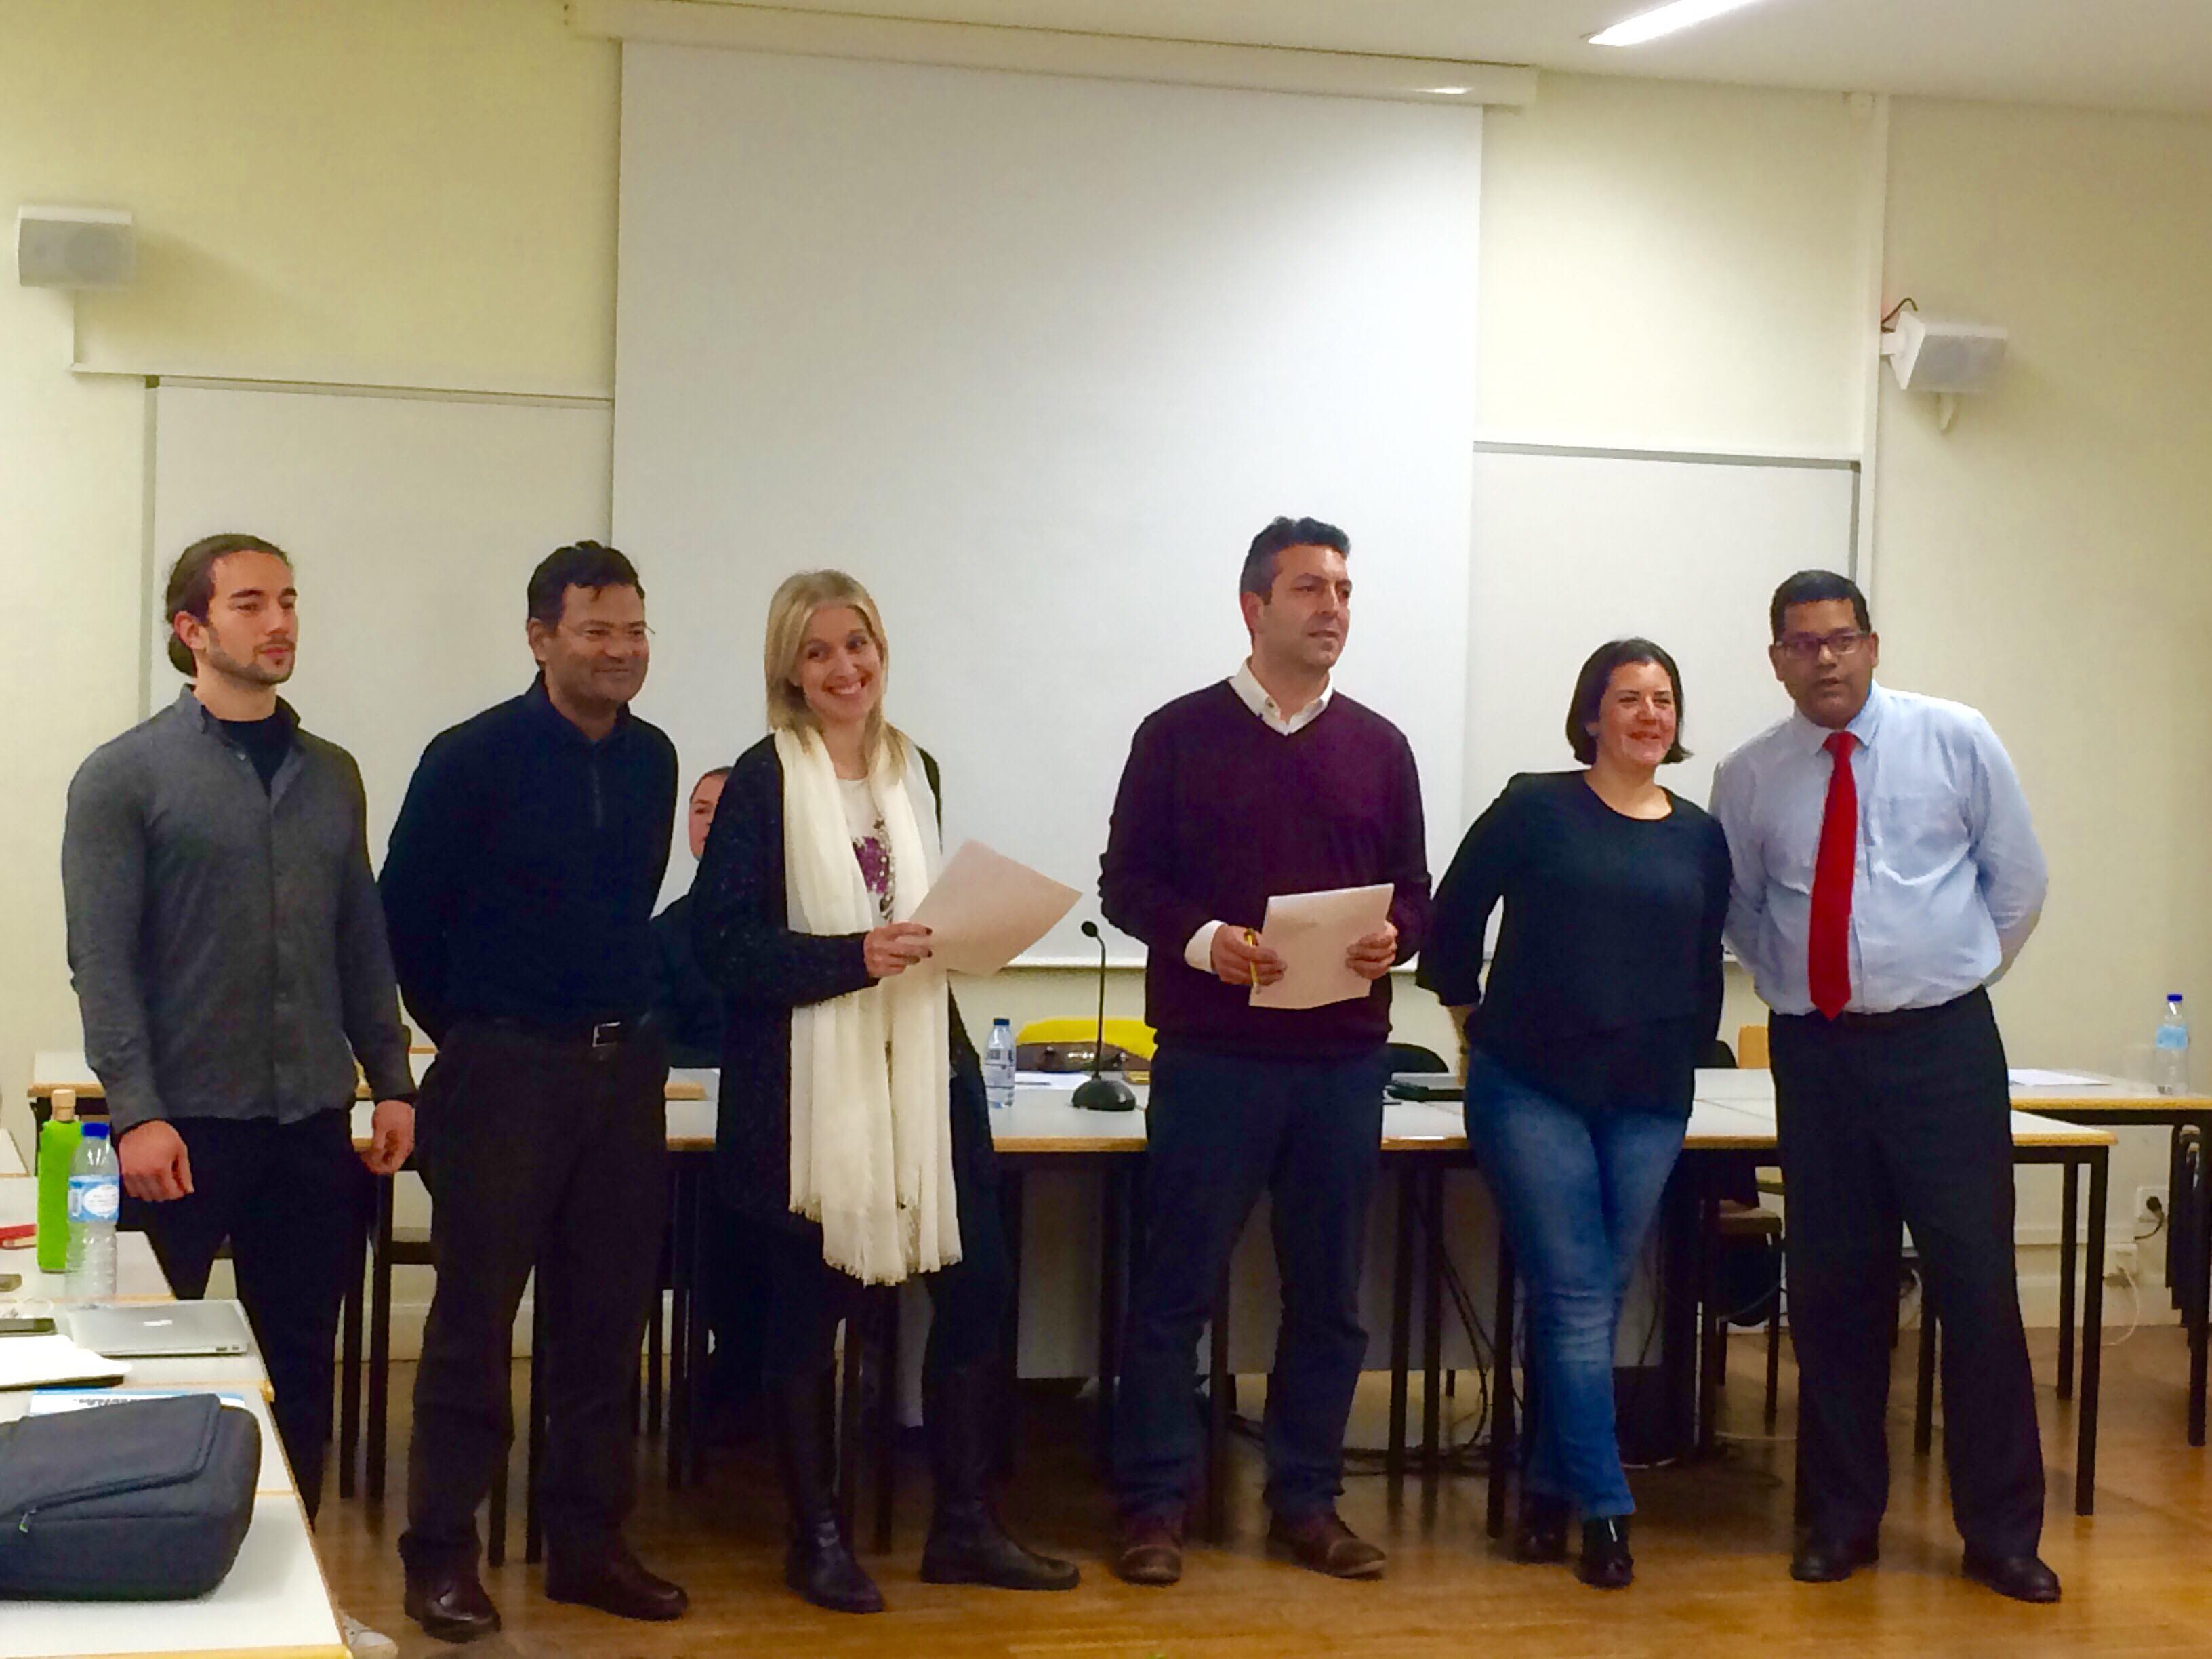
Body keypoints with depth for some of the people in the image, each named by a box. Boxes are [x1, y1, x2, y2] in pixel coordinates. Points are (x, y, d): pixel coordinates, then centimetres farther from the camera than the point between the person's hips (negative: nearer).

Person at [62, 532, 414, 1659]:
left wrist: (390, 1080, 8)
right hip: (187, 1122, -5)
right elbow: (100, 958, -10)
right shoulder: (125, 776, -5)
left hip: (312, 1121, 5)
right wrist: (136, 1112, -16)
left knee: (300, 1364, 11)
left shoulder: (331, 774, 10)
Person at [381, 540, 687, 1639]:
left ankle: (588, 1542, 19)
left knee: (604, 1319, 9)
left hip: (624, 1066, 5)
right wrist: (467, 1034, 5)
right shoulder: (473, 758, -9)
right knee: (474, 1318, -1)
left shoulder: (652, 759, 7)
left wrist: (631, 1020, 14)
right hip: (504, 1071, -5)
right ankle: (441, 1554, 7)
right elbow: (406, 910, -3)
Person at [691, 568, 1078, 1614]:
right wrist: (853, 956, -21)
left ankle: (963, 1525, 18)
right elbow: (725, 944, -13)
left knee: (977, 1282, 3)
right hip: (806, 1079, -5)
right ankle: (815, 1538, 19)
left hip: (919, 1067, 5)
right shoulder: (764, 782, -8)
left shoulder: (914, 771, 10)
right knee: (810, 1304, 4)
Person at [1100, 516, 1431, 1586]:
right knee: (1176, 1286, 1)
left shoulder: (1378, 746, 9)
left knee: (1329, 1292, 9)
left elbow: (1413, 892, 11)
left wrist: (1393, 940, -11)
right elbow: (1125, 882, 0)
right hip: (1212, 1055, -3)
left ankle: (1306, 1498, 20)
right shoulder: (1180, 733, 1)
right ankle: (1154, 1504, 10)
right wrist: (1201, 939, -17)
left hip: (1344, 1062, 3)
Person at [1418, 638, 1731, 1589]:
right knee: (1577, 1299, -6)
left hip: (1648, 1104, 4)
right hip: (1533, 1090, -4)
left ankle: (1549, 1491, 20)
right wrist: (1476, 1028, 8)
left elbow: (1705, 972, 18)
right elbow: (1452, 922, 4)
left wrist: (1681, 1063, 12)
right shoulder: (1536, 809, -1)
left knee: (1595, 1302, 7)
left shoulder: (1701, 838, 10)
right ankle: (1604, 1511, -2)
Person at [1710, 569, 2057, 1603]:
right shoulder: (1749, 779, 4)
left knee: (1978, 1286, -2)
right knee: (1830, 1289, 7)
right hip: (1813, 1048, 2)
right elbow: (1737, 913, 17)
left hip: (1944, 1044, -2)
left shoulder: (1956, 741, 0)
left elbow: (2018, 880, 7)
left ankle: (2002, 1534, 9)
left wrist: (1953, 975, 7)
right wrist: (1795, 980, 8)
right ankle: (1842, 1519, 21)